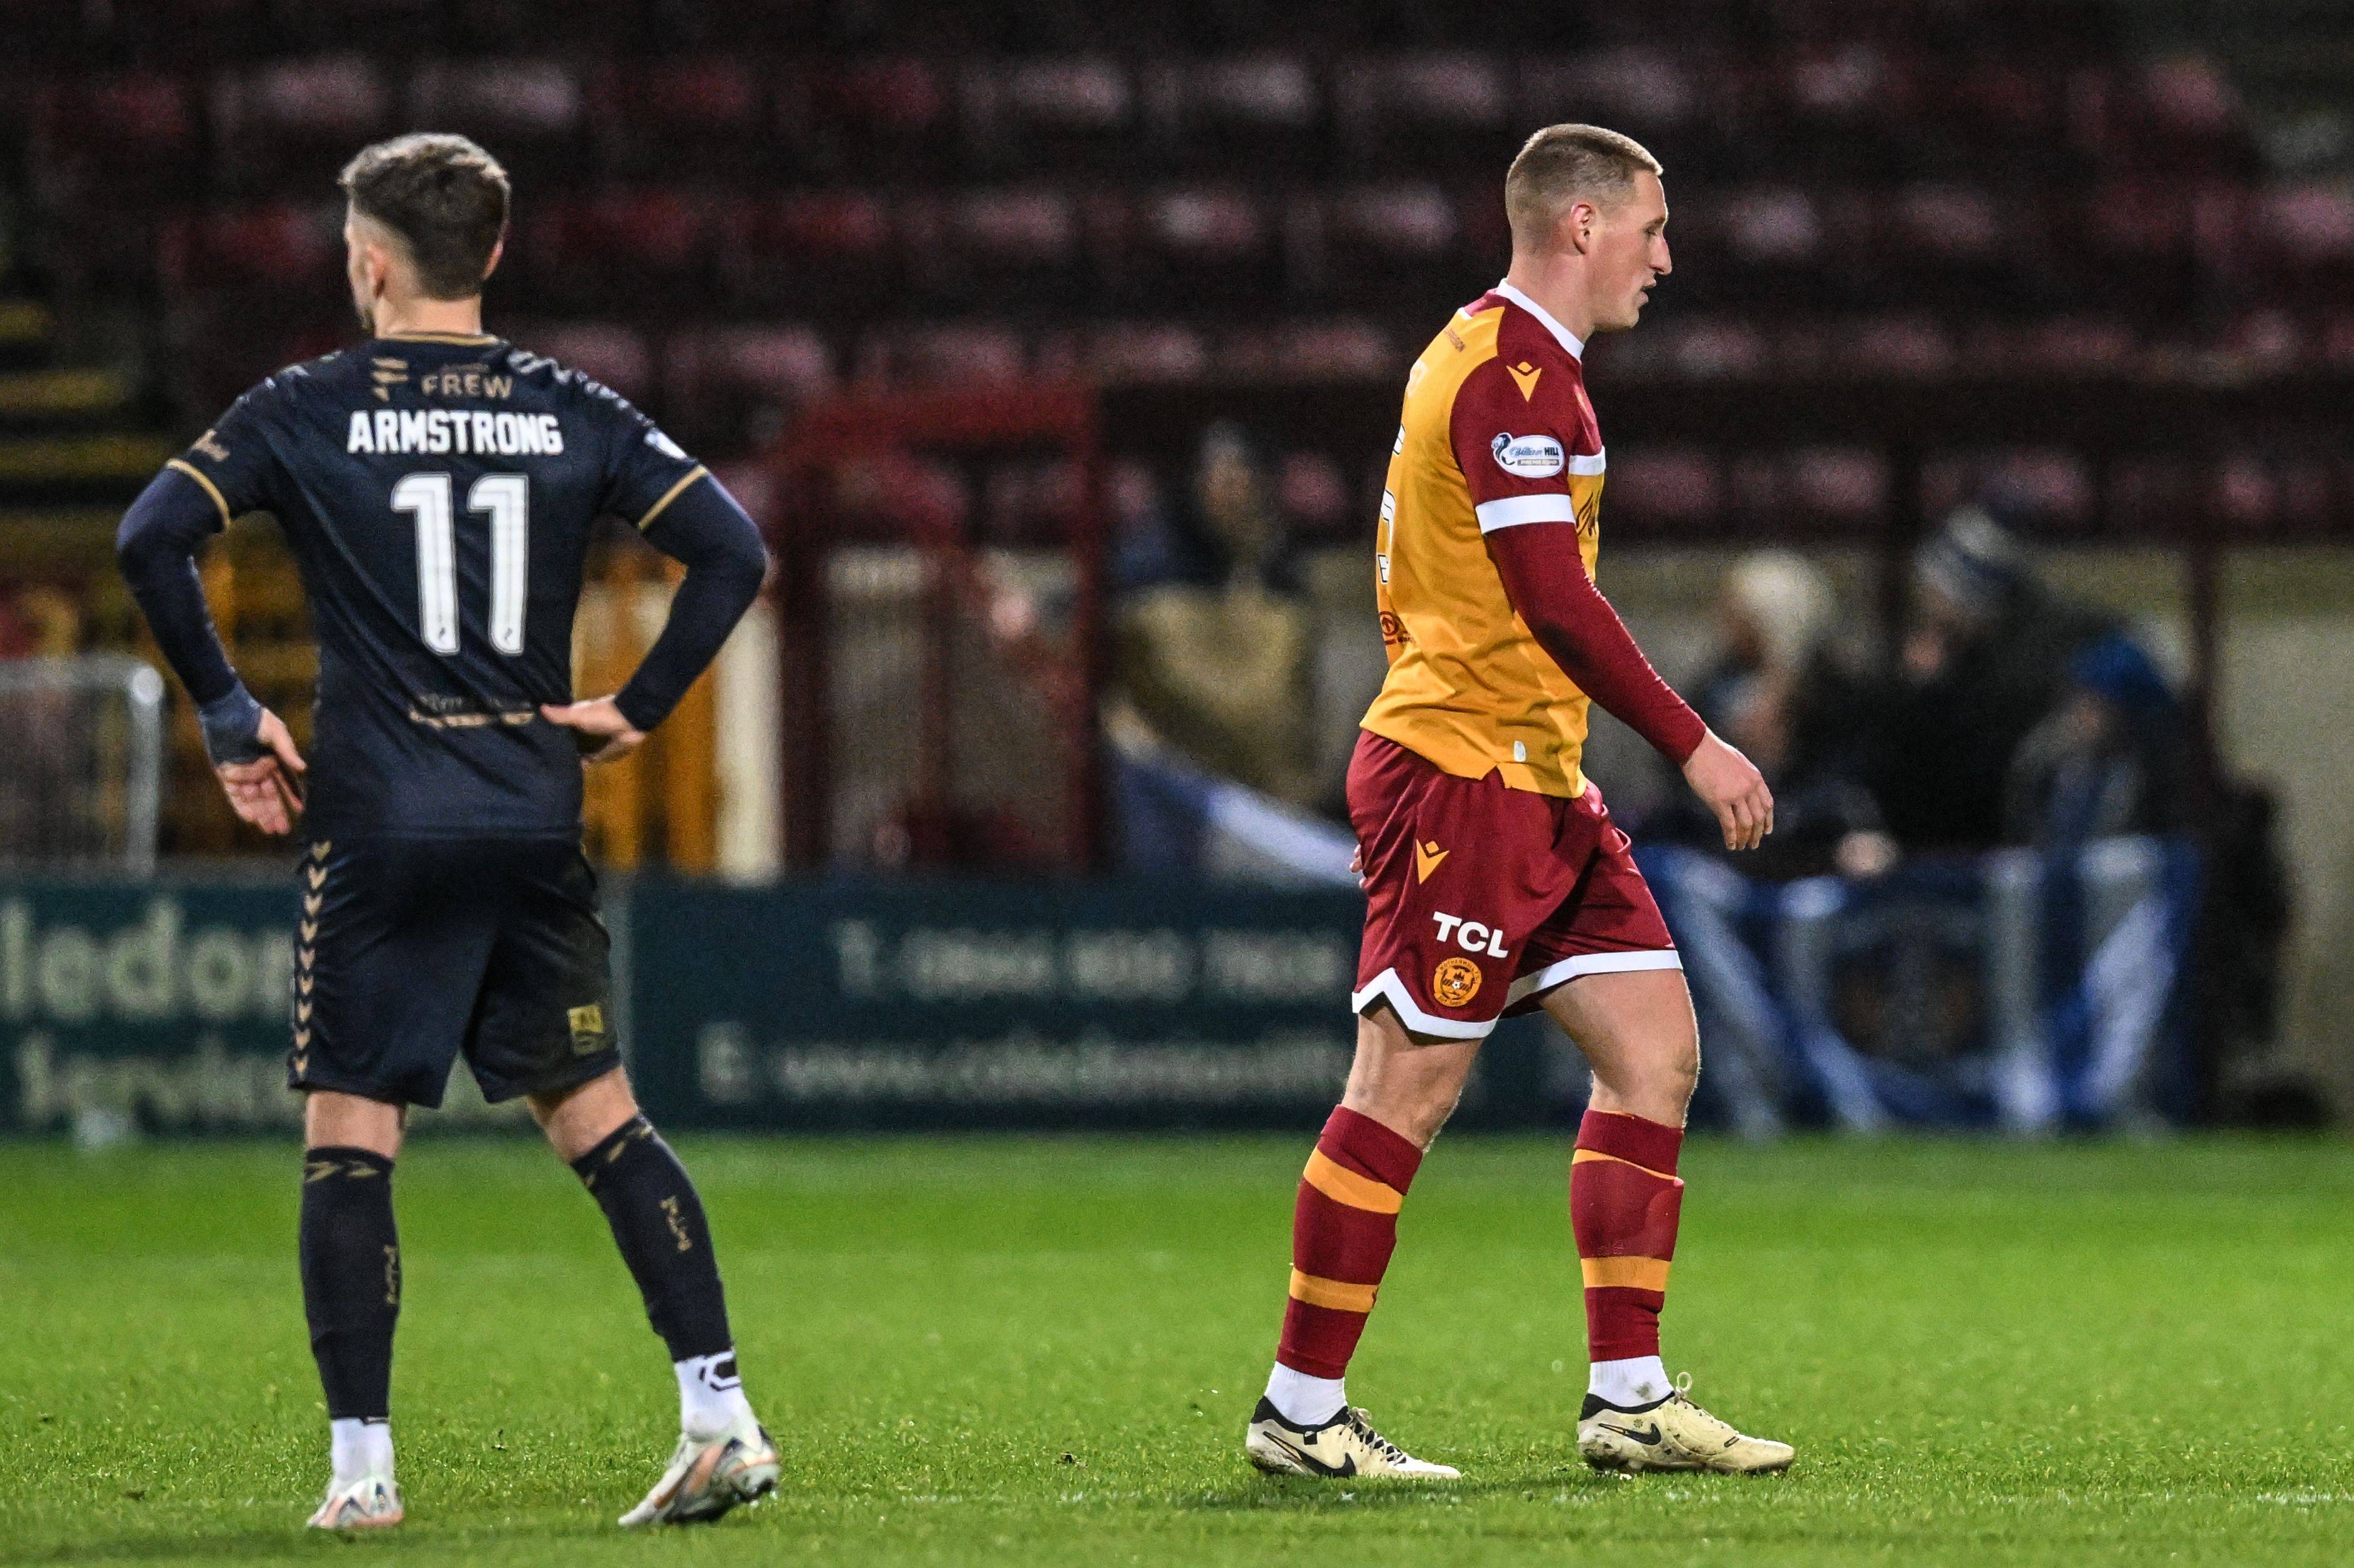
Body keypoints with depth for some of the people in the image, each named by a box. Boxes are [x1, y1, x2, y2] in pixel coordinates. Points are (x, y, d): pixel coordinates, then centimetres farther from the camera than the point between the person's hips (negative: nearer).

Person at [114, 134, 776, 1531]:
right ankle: (723, 1419, 3)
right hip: (536, 824, 3)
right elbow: (732, 550, -1)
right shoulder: (571, 412, 6)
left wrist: (228, 714, -3)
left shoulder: (308, 410, -1)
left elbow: (155, 538, -11)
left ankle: (361, 1466, -3)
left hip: (380, 825, -3)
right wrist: (638, 710, 5)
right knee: (598, 1116, 10)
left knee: (349, 1138, 2)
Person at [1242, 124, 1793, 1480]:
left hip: (1533, 784, 10)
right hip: (1464, 773, -10)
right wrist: (1693, 746, -16)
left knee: (1658, 1049, 5)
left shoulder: (1518, 361, 19)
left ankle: (1629, 1397, 5)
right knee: (1408, 1089, -7)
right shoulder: (1512, 369, -13)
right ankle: (1301, 1411, -1)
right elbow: (1554, 598, -20)